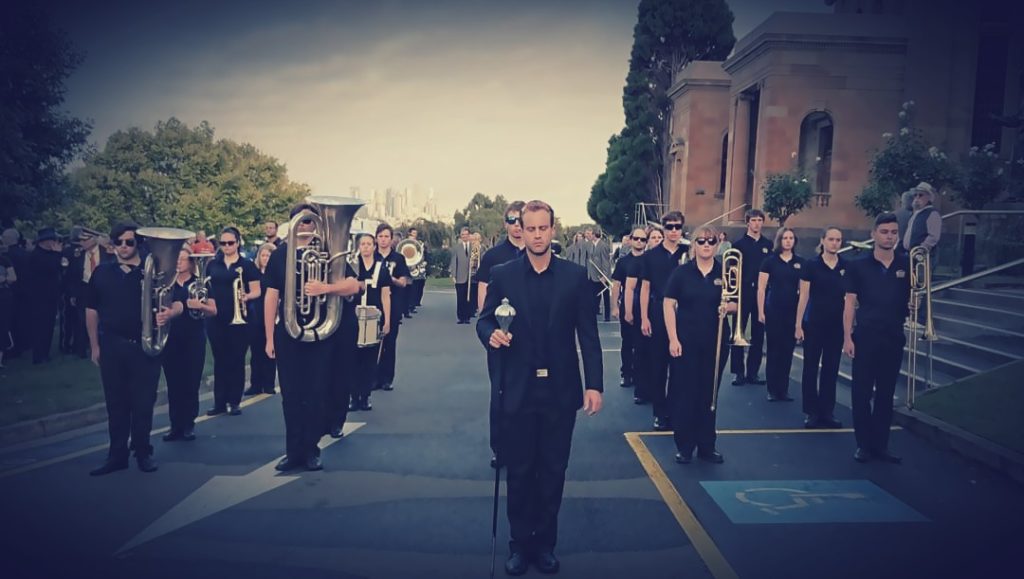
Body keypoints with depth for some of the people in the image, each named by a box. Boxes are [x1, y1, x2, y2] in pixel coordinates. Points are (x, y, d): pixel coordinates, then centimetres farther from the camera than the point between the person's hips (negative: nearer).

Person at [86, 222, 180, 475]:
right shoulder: (102, 272, 6)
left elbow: (177, 303, -1)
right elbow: (91, 310, 10)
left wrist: (170, 312, -25)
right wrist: (94, 345, 8)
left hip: (145, 346, -2)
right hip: (111, 346, 2)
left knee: (143, 402, 4)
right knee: (116, 403, 8)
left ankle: (143, 452, 18)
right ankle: (117, 454, 17)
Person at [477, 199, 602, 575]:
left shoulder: (575, 276, 0)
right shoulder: (502, 275, 0)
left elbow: (588, 335, 0)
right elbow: (484, 320, 3)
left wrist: (594, 384, -5)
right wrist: (491, 334, -21)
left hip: (560, 391, 1)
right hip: (518, 390, 0)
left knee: (553, 471, 11)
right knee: (518, 472, 11)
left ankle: (545, 543, 28)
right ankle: (519, 544, 26)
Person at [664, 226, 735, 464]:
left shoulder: (725, 273, 3)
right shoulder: (681, 273, -3)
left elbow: (736, 304, 9)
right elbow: (669, 305, -5)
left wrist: (729, 307, -15)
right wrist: (673, 339, -11)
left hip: (716, 342, 2)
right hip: (686, 342, -2)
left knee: (709, 393, 10)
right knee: (684, 392, 3)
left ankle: (707, 446, 21)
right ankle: (684, 446, 14)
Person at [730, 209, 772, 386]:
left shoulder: (768, 245, 9)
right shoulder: (739, 244, 0)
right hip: (742, 294, -3)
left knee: (758, 335, 6)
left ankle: (752, 372, 15)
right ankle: (739, 372, 6)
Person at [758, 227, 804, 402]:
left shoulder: (800, 262, 6)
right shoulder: (770, 261, -1)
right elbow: (761, 288, -2)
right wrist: (761, 311, -7)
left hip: (793, 311, 3)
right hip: (774, 310, -2)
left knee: (787, 350, 6)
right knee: (774, 349, 0)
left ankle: (783, 389, 16)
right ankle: (772, 390, 9)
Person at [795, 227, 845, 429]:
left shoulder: (846, 267, 4)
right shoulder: (811, 266, -5)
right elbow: (804, 297, -5)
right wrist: (798, 325, -8)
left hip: (837, 325, 3)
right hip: (814, 323, -3)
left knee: (831, 368, 9)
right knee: (811, 367, 3)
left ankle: (827, 412, 18)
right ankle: (812, 412, 12)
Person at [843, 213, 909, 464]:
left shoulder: (907, 265, 4)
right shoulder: (858, 266, -2)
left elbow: (913, 298, 13)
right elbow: (850, 303, -1)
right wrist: (847, 337, -7)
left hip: (894, 338, 2)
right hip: (865, 337, -2)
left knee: (886, 393, 9)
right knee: (862, 392, 2)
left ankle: (880, 444, 19)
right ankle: (863, 444, 13)